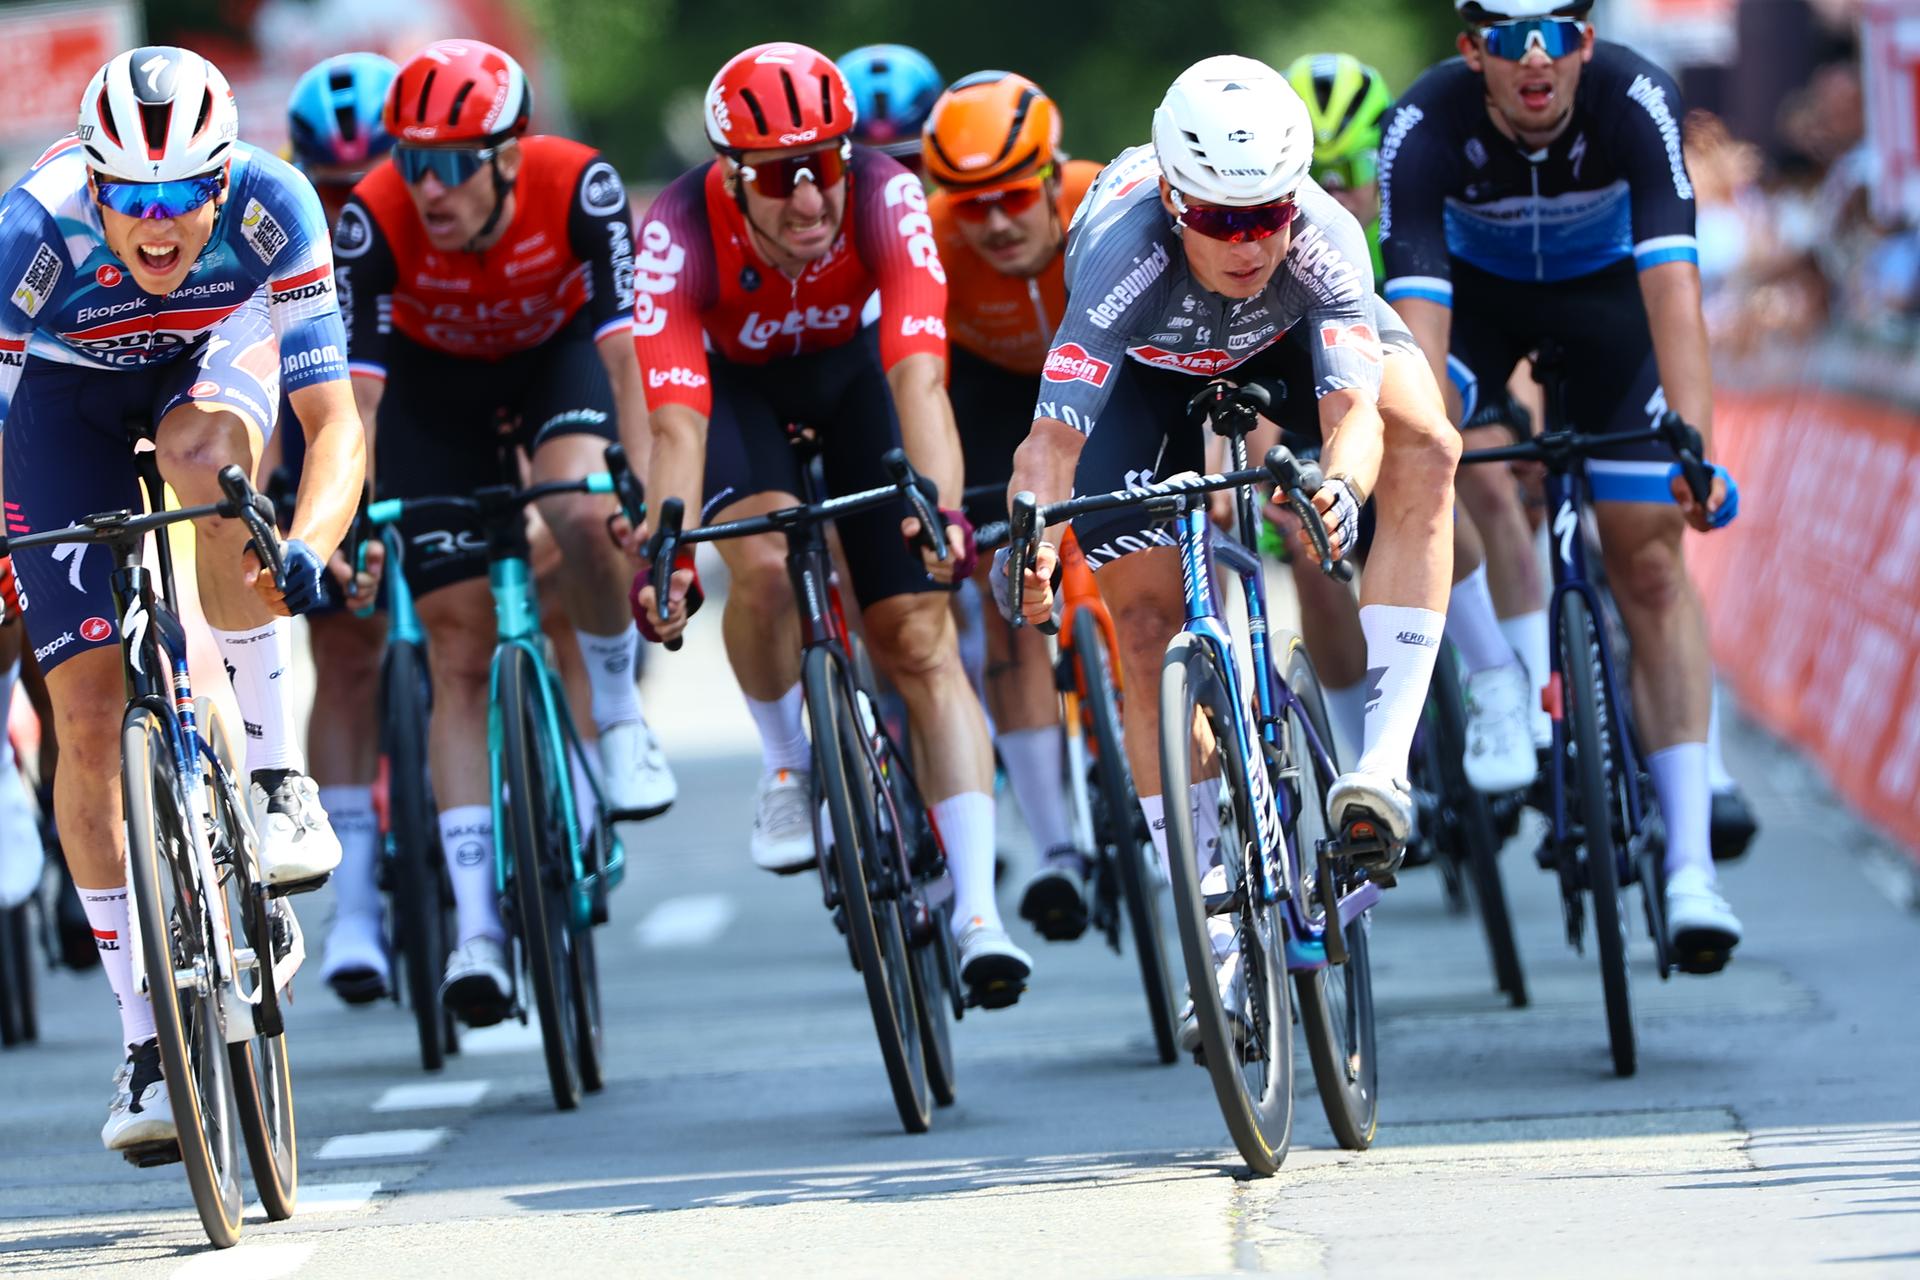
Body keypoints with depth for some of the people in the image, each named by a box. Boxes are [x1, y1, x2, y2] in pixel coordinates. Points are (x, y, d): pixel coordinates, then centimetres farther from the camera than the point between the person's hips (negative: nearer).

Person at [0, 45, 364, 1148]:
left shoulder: (272, 207, -34)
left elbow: (335, 423, -36)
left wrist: (308, 546, -54)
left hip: (217, 351, 0)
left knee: (205, 448, -38)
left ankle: (278, 777, -22)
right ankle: (148, 1040, -2)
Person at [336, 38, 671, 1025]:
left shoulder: (578, 186, -32)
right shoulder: (376, 219, -32)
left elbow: (620, 354, -32)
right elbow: (354, 390, -31)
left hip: (555, 351, 0)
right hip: (436, 380, 1)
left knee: (586, 515, -34)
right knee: (459, 654, -5)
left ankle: (620, 718, -6)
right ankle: (476, 926, -4)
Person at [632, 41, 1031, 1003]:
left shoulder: (887, 201, -34)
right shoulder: (681, 235, -35)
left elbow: (919, 380, -44)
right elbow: (678, 423, -41)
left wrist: (943, 512, -59)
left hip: (848, 368, 1)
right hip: (733, 380, -1)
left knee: (918, 635, -10)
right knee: (765, 562, -30)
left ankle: (978, 915, -13)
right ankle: (785, 767, -1)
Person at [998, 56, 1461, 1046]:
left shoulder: (1324, 242, -38)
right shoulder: (1124, 254, -42)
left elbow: (1354, 405, -49)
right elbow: (1056, 433, -49)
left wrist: (1339, 485, -71)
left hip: (1290, 341, 0)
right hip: (1145, 370, 0)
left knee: (1423, 445, -31)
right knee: (1148, 629, -8)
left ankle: (1382, 762, -31)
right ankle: (1215, 939, 4)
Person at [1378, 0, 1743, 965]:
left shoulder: (1636, 101, -35)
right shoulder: (1426, 126, -34)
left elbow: (1673, 285, -43)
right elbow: (1418, 309, -41)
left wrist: (1697, 451, -55)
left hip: (1607, 286, -1)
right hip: (1479, 285, 1)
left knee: (1649, 562, -9)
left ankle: (1689, 860, -10)